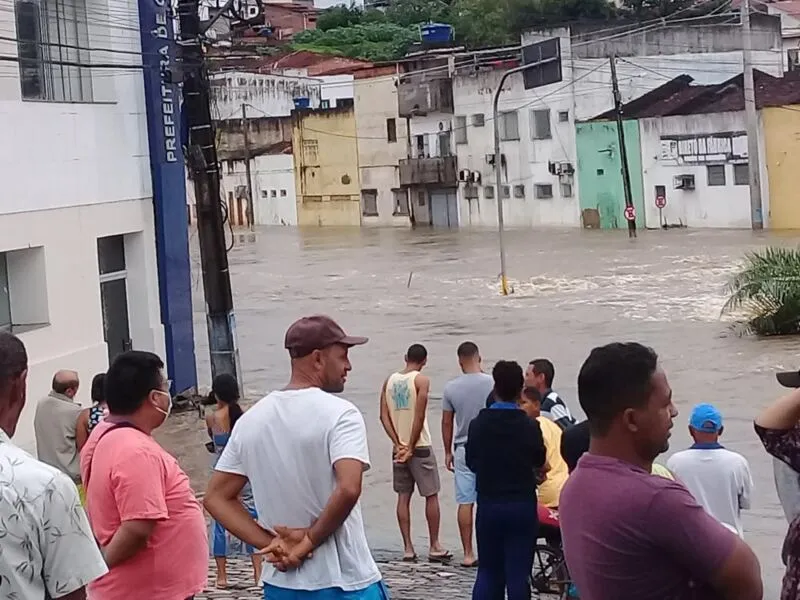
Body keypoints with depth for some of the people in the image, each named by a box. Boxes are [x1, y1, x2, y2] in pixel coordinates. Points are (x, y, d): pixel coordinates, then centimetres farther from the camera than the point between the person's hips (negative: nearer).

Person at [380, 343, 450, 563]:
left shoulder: (389, 380, 7)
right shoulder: (421, 380, -9)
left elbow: (384, 416, 2)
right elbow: (419, 416, -16)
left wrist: (398, 444, -2)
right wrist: (411, 446, -10)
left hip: (399, 447, 5)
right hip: (420, 446, -5)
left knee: (403, 497, 7)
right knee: (431, 496, 4)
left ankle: (408, 548, 6)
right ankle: (435, 547, 7)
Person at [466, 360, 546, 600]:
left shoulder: (478, 425, -6)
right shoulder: (529, 427, -12)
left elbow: (471, 463, 6)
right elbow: (539, 461, 4)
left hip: (488, 504, 2)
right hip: (522, 505, -2)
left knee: (488, 570, 11)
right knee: (518, 572, 2)